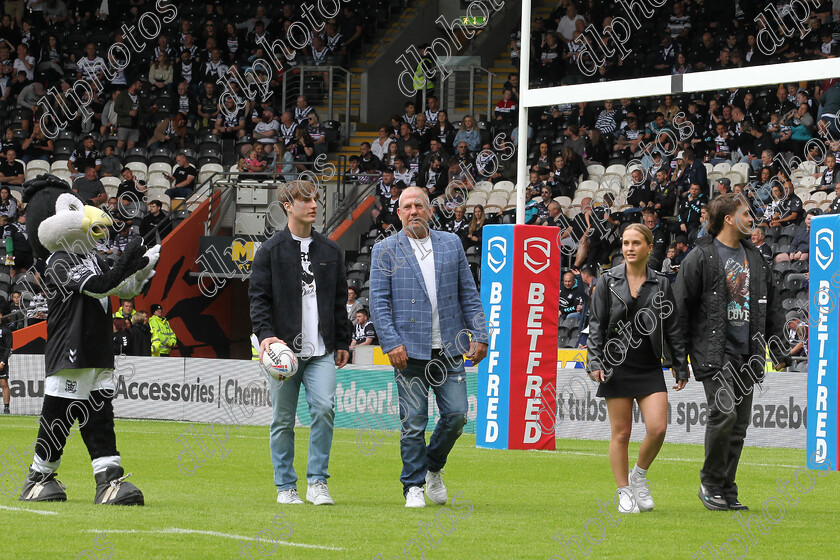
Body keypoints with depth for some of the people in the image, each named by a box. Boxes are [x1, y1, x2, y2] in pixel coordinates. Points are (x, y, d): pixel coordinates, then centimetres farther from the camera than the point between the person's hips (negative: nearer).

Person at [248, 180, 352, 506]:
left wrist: (343, 342, 17)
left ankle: (317, 482, -5)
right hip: (284, 347, -2)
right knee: (283, 420, 3)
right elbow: (259, 297, -1)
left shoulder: (330, 250, 14)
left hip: (322, 350, 2)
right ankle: (285, 487, 12)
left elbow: (340, 300, 20)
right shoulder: (271, 250, 3)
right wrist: (265, 334, -16)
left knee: (324, 409, -14)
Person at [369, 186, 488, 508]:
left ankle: (433, 469, 23)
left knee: (456, 414, -2)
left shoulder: (451, 244, 11)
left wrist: (479, 334, 4)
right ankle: (414, 487, 8)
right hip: (410, 350, -3)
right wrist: (391, 343, -12)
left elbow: (469, 294, 13)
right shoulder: (386, 251, 3)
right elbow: (378, 301, -1)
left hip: (449, 349, 3)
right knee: (413, 422, -3)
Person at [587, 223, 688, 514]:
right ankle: (624, 493, 11)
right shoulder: (609, 281, 3)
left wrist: (680, 367, 10)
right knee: (621, 433, 1)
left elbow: (673, 328, 11)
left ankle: (639, 476, 14)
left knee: (657, 428, -11)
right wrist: (594, 362, -7)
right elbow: (596, 324, 2)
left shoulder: (661, 283, 7)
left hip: (650, 369, 1)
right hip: (617, 366, -1)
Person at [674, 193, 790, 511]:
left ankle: (727, 493, 11)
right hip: (714, 351, -6)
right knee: (724, 413, -17)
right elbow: (681, 306, -4)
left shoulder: (754, 259, 16)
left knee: (740, 424, 5)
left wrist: (779, 350, 16)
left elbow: (772, 308, 22)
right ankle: (710, 484, -2)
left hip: (747, 354, 6)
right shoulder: (701, 257, -3)